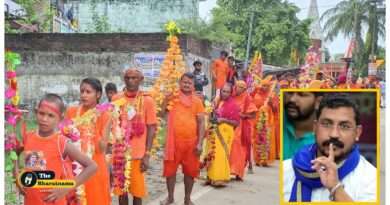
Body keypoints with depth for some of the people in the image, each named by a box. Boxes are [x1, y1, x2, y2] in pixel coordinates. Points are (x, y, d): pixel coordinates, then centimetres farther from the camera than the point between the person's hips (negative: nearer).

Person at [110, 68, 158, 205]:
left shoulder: (147, 100, -4)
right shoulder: (116, 99, 4)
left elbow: (151, 129, -4)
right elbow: (111, 125, 10)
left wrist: (147, 155, -10)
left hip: (137, 154, -2)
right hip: (118, 152, 3)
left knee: (137, 189, 6)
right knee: (121, 189, 10)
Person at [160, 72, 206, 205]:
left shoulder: (197, 101, 3)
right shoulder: (172, 97, 4)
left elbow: (201, 122, 1)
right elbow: (161, 114, 3)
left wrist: (200, 143, -6)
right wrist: (165, 100, -11)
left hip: (191, 142, 0)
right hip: (174, 141, 0)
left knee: (190, 171, 8)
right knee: (170, 169, 8)